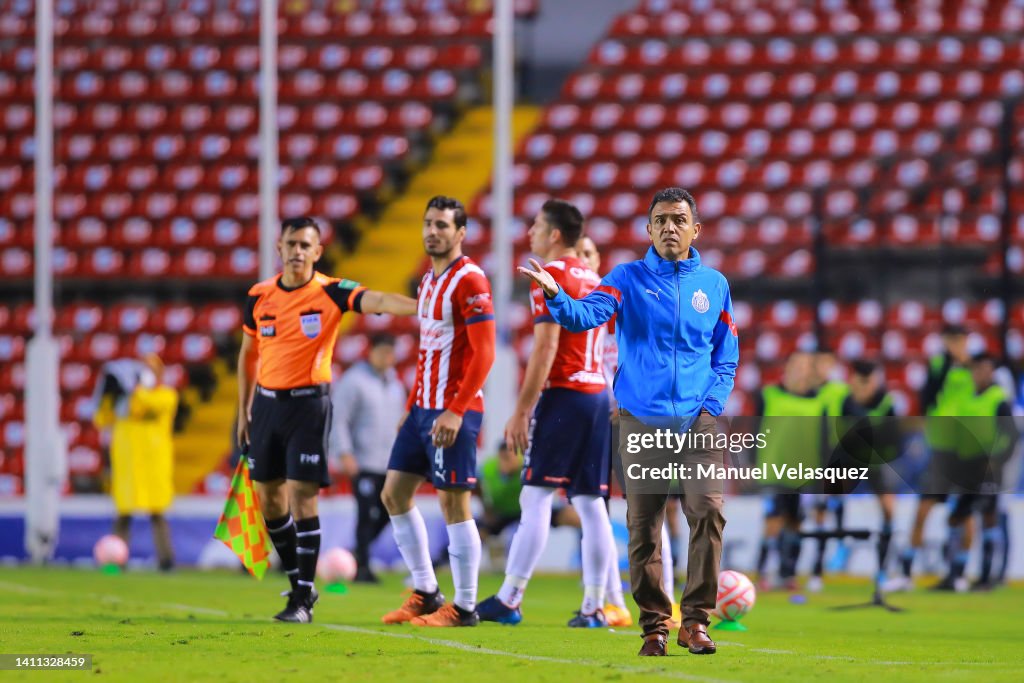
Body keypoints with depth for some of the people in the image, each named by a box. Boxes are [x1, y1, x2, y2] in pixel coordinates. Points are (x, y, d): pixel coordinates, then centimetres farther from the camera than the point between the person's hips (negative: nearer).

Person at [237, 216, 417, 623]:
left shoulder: (330, 293, -8)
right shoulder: (259, 296, 5)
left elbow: (375, 301, -24)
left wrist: (422, 307, -42)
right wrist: (244, 410, 16)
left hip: (309, 403, -5)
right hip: (267, 402, 5)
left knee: (302, 496, -10)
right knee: (269, 497, 7)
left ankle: (303, 600, -6)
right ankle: (298, 582, 24)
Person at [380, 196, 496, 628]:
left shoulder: (469, 281, -12)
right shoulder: (428, 281, 16)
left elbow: (483, 354, -18)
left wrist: (455, 411, -23)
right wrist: (412, 408, 20)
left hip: (454, 411, -10)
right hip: (424, 408, 10)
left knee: (454, 504, -6)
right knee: (394, 494, 10)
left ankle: (464, 607, 0)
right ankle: (425, 593, 18)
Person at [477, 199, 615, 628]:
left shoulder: (551, 275, -8)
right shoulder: (592, 279, 18)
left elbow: (546, 347, -15)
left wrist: (521, 411, -14)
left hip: (563, 394, -8)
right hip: (597, 393, 8)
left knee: (536, 497, -7)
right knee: (590, 503, 6)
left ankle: (509, 600, -8)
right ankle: (593, 606, 2)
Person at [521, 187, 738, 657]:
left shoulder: (714, 285, 10)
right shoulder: (628, 278, 4)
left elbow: (726, 358, 15)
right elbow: (584, 316, -12)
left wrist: (712, 408, 0)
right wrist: (554, 295, -33)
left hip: (697, 424, 1)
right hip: (640, 421, -1)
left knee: (709, 509, -16)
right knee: (643, 529, 1)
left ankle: (696, 619, -8)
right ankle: (654, 626, 13)